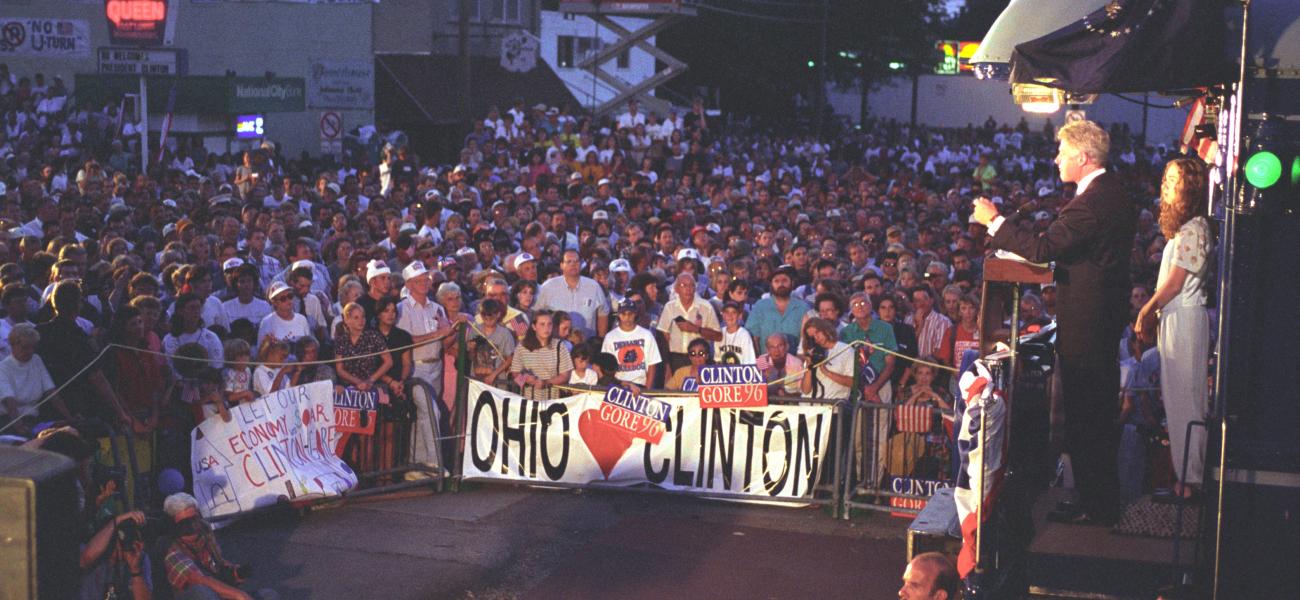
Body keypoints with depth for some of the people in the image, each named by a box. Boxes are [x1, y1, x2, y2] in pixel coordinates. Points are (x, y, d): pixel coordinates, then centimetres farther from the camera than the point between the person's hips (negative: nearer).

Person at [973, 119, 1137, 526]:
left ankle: (1097, 507, 6)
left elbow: (1041, 250, -25)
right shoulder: (1115, 192, 11)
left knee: (1084, 419, -2)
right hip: (1106, 321, 11)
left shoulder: (1090, 203, -23)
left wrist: (995, 221, -17)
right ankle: (1102, 502, 28)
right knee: (1099, 416, 18)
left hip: (1084, 325, -11)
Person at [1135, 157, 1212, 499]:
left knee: (1184, 396, -6)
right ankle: (1184, 469, 19)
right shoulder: (1183, 227, 15)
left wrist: (1148, 311, -6)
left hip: (1185, 317, -10)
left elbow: (1175, 282, -16)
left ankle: (1189, 478, -2)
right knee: (1176, 396, 12)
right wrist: (1152, 314, 12)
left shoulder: (1194, 228, -15)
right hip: (1173, 317, 10)